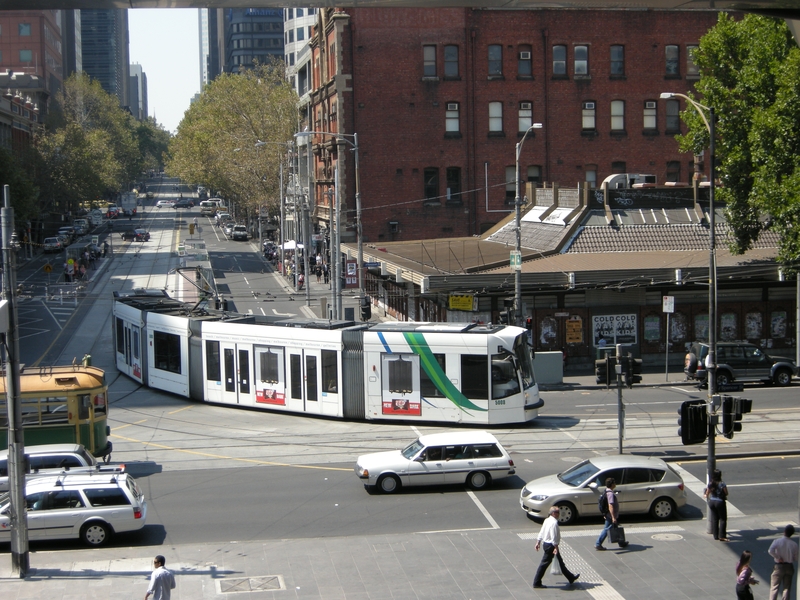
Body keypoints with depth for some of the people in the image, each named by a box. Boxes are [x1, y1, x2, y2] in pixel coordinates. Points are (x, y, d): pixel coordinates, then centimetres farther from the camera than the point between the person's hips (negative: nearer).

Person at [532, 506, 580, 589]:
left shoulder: (547, 520, 8)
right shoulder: (554, 523, -22)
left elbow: (541, 532, 13)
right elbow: (554, 537, -25)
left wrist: (538, 543, 19)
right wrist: (556, 547, -22)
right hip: (550, 545, -11)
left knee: (560, 562, 18)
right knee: (544, 563, -1)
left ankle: (571, 578, 28)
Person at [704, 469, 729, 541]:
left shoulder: (710, 484, -5)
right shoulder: (722, 484, -17)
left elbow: (707, 495, 4)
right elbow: (726, 493, -9)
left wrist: (705, 495, 28)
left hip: (712, 502, 4)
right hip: (720, 502, -4)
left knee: (714, 519, 12)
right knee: (723, 519, 4)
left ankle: (715, 536, 17)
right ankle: (721, 536, -2)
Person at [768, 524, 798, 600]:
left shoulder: (778, 541, -11)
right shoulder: (794, 545, -4)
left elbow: (770, 551, -26)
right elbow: (796, 559, 2)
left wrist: (778, 557, -13)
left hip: (779, 566, -2)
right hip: (789, 567, 2)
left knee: (774, 587, 3)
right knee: (787, 588, 10)